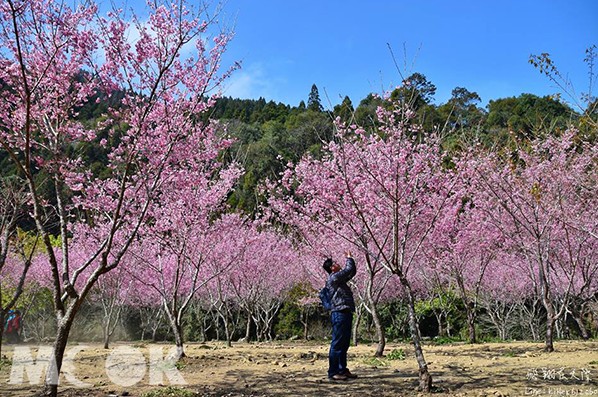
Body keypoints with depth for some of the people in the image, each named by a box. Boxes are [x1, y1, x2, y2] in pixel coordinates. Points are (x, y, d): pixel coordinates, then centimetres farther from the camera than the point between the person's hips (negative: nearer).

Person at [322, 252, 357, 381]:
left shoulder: (339, 279, 20)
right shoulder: (333, 278, -10)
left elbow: (352, 272, 30)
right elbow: (349, 269, -10)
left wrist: (350, 259, 23)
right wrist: (349, 258, 7)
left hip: (345, 314, 10)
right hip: (339, 314, -10)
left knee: (344, 344, 13)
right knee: (337, 344, -8)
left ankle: (342, 370, 20)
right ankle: (333, 372, -6)